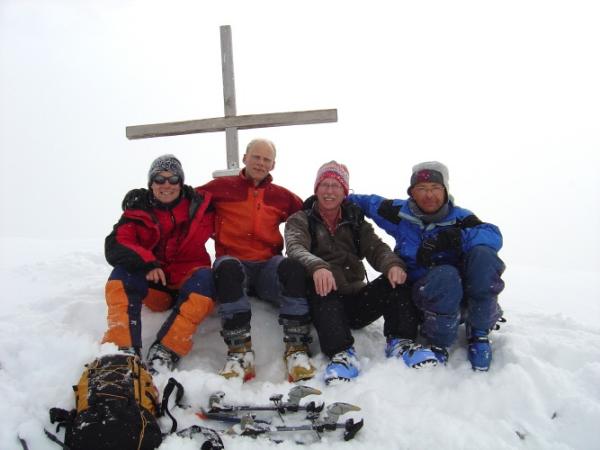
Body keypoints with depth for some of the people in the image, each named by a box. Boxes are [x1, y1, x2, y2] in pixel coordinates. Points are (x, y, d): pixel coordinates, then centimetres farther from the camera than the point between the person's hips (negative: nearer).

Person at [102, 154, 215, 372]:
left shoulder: (198, 204, 0)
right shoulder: (138, 210, 0)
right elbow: (115, 246, -13)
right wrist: (146, 263, -31)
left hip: (188, 278, -1)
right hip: (153, 284, 1)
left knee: (205, 278, -32)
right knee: (122, 274, -26)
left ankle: (166, 350, -38)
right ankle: (122, 349, -37)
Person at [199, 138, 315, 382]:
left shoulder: (282, 196, 17)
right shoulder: (222, 187, 11)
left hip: (268, 266, 2)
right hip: (234, 262, -2)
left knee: (292, 267, -31)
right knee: (227, 267, -37)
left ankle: (296, 348, -30)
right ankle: (240, 351, -35)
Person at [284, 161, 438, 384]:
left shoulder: (355, 221, 19)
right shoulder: (300, 220, 10)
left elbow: (376, 248, 2)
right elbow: (295, 248, -12)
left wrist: (392, 264, -23)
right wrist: (316, 266, -36)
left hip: (356, 300, 3)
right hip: (325, 303, -3)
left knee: (394, 280, -20)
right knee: (322, 287, -34)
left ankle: (400, 342, -19)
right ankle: (341, 352, -39)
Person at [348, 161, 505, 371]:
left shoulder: (459, 217, 0)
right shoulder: (400, 213, 3)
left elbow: (493, 236, -19)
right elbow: (368, 202, 18)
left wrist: (455, 237, -33)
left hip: (464, 292, 2)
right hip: (421, 290, -2)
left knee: (483, 255, -30)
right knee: (445, 275, -38)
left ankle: (479, 333, -11)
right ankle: (439, 342, -13)